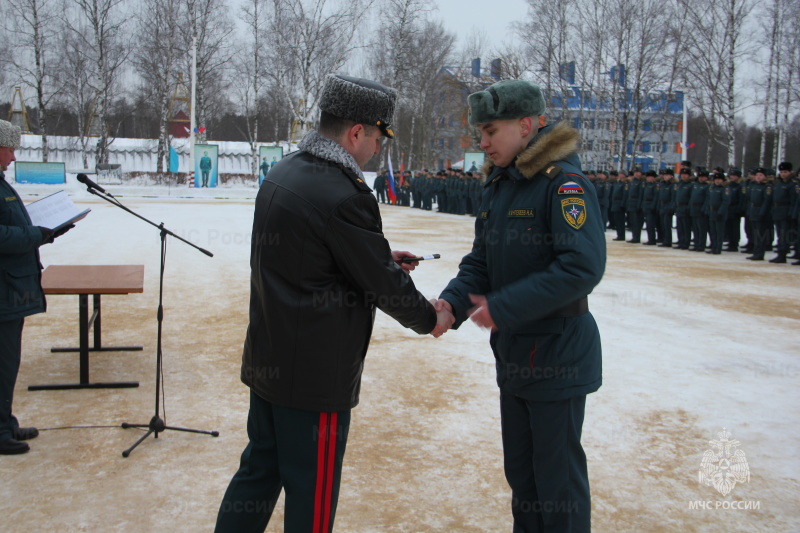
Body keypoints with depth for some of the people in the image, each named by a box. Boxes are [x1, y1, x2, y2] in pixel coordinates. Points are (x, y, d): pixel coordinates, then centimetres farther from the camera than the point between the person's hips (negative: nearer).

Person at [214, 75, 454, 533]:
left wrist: (381, 258, 13)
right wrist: (430, 319, 2)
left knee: (259, 473, 21)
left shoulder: (282, 174, 5)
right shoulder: (343, 194, -23)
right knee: (312, 495, 8)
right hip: (316, 376, -9)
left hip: (267, 361, 9)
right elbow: (386, 287, -15)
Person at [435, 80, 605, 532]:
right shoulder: (498, 186, 10)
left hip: (557, 358, -8)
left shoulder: (564, 182, -17)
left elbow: (583, 267, -27)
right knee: (520, 471, 20)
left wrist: (501, 308, -25)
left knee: (558, 477, 4)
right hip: (513, 355, 8)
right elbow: (481, 261, 11)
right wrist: (452, 302, -8)